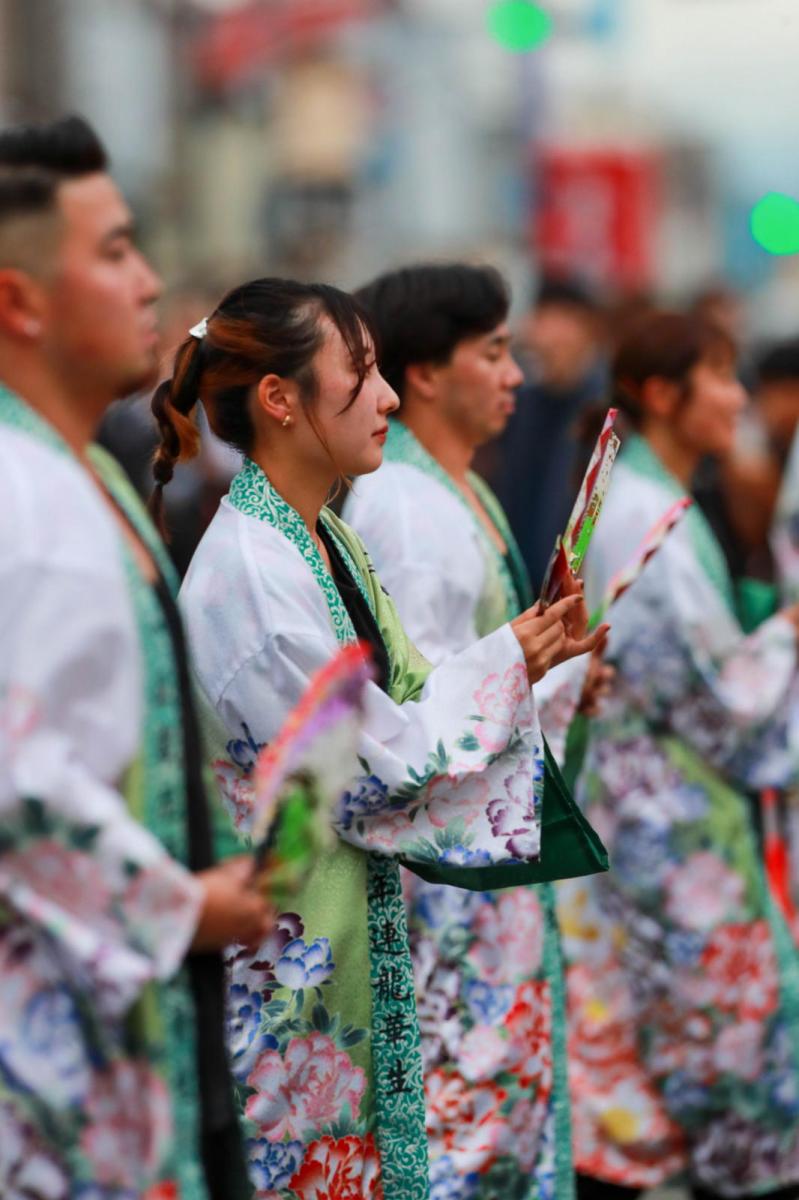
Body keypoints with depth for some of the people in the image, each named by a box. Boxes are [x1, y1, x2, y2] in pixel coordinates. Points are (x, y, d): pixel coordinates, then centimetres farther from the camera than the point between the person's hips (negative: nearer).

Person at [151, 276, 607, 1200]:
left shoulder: (324, 538, 8)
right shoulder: (247, 572, -21)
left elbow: (406, 702, 10)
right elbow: (376, 761, -20)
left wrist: (533, 656, -3)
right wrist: (506, 660, -11)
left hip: (355, 916, 9)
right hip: (283, 937, -9)